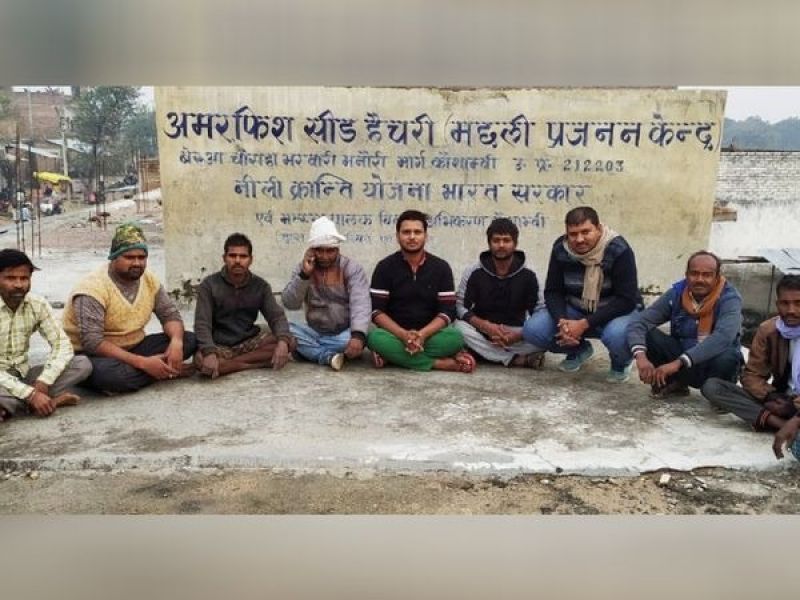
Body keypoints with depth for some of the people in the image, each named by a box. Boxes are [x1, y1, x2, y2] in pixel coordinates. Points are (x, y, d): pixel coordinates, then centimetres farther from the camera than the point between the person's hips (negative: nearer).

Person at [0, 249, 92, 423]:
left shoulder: (38, 305, -4)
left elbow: (63, 345, -8)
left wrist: (42, 383, -23)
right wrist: (31, 394, -32)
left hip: (23, 375, 6)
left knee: (82, 364, -15)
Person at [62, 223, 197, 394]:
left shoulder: (149, 280, -2)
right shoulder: (93, 288, -23)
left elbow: (170, 314, 3)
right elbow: (92, 343, -30)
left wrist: (176, 342, -22)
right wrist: (143, 363, -35)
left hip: (133, 348, 6)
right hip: (94, 354, -5)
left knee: (188, 340, -9)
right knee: (107, 372, -41)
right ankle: (168, 371, -18)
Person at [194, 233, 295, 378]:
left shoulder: (260, 286, 2)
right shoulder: (209, 285, -7)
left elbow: (277, 316, -7)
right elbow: (202, 324, -15)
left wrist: (282, 341, -31)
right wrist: (209, 353, -36)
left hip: (249, 342, 3)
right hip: (220, 346, -3)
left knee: (289, 342, -22)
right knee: (201, 360, -36)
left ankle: (226, 363, -19)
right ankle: (257, 362, -20)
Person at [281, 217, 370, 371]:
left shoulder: (352, 268, -7)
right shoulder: (303, 268, 2)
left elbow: (360, 304, -23)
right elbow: (290, 304, -8)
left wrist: (358, 335, -41)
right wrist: (304, 274, -21)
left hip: (343, 334, -2)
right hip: (315, 333, 2)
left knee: (359, 338, -35)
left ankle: (309, 350, -17)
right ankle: (330, 356, -27)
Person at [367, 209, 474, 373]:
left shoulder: (441, 267, 1)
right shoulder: (385, 267, -1)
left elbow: (447, 311, -5)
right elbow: (377, 311, -7)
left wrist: (423, 334, -23)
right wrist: (403, 335, -24)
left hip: (430, 334, 0)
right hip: (396, 334, 0)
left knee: (455, 337, -30)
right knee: (375, 338, -34)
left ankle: (394, 356, -25)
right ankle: (443, 363, -30)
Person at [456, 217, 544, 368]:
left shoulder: (527, 276, -4)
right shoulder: (474, 273, -4)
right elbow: (460, 307, -9)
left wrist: (519, 335, -27)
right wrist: (486, 326, -27)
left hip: (515, 334, 0)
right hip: (481, 332, 0)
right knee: (460, 326, -32)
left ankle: (483, 352, -25)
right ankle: (516, 359, -30)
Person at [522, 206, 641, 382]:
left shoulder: (619, 251, -24)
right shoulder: (561, 249, -12)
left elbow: (626, 300, -25)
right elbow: (553, 292, -7)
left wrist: (584, 324, -32)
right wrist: (563, 321, -28)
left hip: (617, 310, -4)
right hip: (576, 309, 4)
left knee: (617, 336, -40)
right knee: (532, 330, -19)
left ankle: (621, 362, 1)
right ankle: (579, 350, 12)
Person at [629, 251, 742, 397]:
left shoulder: (729, 298, -18)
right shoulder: (676, 293, -9)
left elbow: (723, 337, -36)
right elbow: (638, 324, -14)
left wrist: (678, 362, -45)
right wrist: (641, 356, -35)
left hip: (712, 366, -3)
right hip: (681, 360, 3)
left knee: (728, 357, -36)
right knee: (648, 334, -20)